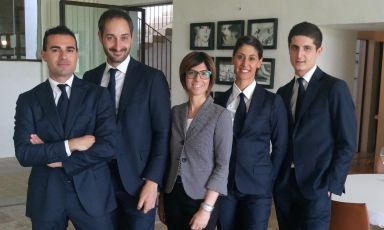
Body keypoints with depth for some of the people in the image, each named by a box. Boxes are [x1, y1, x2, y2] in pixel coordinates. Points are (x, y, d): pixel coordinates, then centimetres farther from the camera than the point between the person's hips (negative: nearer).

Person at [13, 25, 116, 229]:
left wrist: (54, 157, -10)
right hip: (46, 196, 1)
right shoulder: (28, 100, 1)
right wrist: (70, 145, -17)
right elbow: (23, 153, -8)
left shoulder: (98, 94, -2)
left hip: (91, 193, -1)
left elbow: (108, 147, -12)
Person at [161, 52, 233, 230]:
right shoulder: (175, 112, 3)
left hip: (201, 197, -4)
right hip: (173, 195, 4)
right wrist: (162, 199, 9)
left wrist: (206, 208, -15)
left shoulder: (221, 115, -10)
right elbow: (170, 157, 8)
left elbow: (222, 165, -12)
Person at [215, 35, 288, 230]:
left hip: (257, 187, -2)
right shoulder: (220, 101, 4)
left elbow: (280, 147, 1)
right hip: (224, 185, 3)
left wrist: (268, 180, 0)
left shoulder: (272, 101, -4)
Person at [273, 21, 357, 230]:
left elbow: (347, 144, -7)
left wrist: (330, 185, -10)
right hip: (283, 186, 5)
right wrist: (274, 177, 2)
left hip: (316, 187, -4)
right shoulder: (283, 92, 10)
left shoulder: (334, 88, -6)